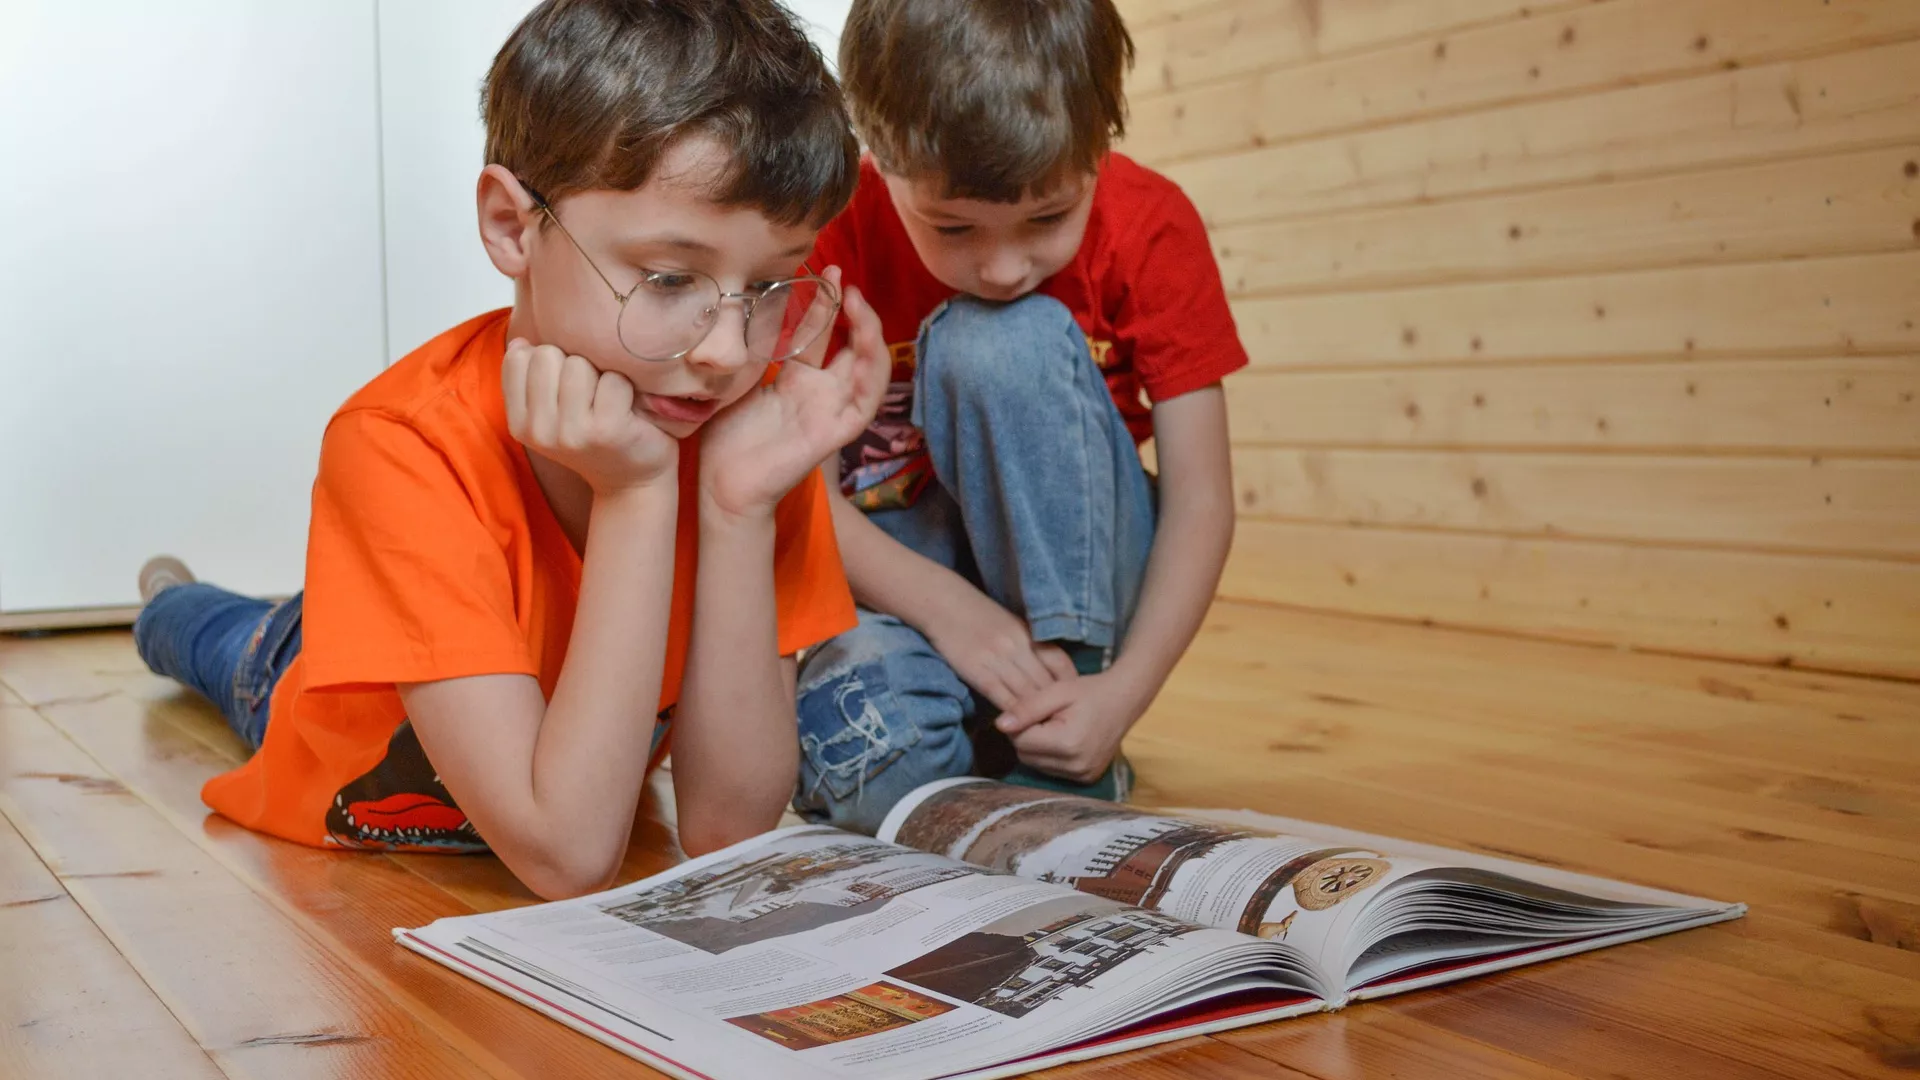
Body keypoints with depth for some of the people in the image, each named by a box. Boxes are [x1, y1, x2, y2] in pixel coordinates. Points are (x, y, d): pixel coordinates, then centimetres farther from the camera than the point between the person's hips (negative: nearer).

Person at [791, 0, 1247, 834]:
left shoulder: (1150, 227, -14)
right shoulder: (838, 229, -14)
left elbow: (1201, 496, -14)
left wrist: (1125, 691, -27)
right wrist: (945, 606, -30)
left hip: (1075, 573, 1)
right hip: (905, 574, 0)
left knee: (1005, 343, -29)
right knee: (865, 750, -36)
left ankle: (1067, 763, -21)